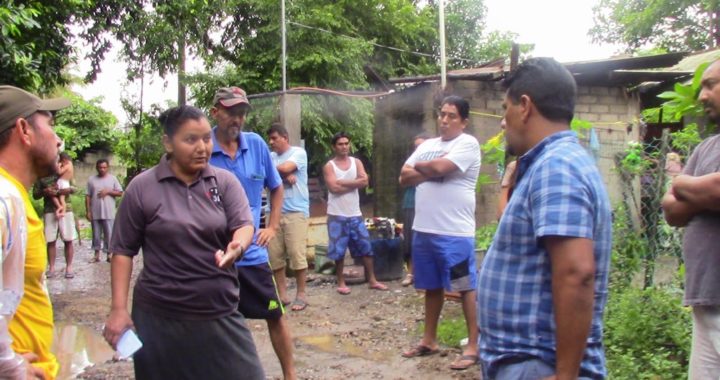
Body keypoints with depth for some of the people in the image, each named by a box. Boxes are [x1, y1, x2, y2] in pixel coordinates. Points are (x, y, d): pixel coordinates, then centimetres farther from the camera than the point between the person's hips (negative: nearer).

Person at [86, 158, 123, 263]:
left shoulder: (113, 178, 3)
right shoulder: (91, 180, 6)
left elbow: (120, 193, 1)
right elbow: (88, 196, 5)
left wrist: (108, 191, -12)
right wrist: (88, 211, 0)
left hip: (109, 213, -1)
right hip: (95, 213, 2)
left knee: (109, 234, 1)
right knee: (96, 234, 8)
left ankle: (108, 255, 10)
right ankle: (96, 255, 17)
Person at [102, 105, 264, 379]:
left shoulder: (225, 182, 2)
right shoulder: (142, 188, -3)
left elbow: (244, 225, -7)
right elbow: (123, 251, 0)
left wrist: (237, 247, -30)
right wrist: (119, 309, -6)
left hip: (220, 315, 2)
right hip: (160, 318, -1)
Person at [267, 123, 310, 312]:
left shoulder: (298, 152, 0)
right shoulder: (270, 156, 15)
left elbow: (285, 167, -15)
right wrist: (284, 175, -11)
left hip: (296, 211, -5)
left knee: (297, 253, -6)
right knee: (274, 254, 4)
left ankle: (301, 295, 5)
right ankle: (282, 294, 14)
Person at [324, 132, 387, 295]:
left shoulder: (356, 162, 7)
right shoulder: (329, 166, -4)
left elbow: (364, 181, -9)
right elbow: (334, 187, -18)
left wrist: (342, 182, -14)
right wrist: (353, 184, -11)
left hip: (355, 214, 3)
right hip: (337, 215, -3)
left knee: (366, 247, 6)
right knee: (338, 251, 2)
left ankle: (372, 280, 16)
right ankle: (341, 282, 15)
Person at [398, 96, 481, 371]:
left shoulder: (467, 143, -7)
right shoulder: (427, 145, 14)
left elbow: (440, 167, -21)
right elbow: (404, 178, 7)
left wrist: (419, 167, 0)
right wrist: (432, 171, -9)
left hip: (455, 232, -7)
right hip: (423, 229, 7)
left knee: (466, 287, 1)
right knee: (432, 287, 17)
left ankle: (473, 346, 10)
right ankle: (429, 340, 28)